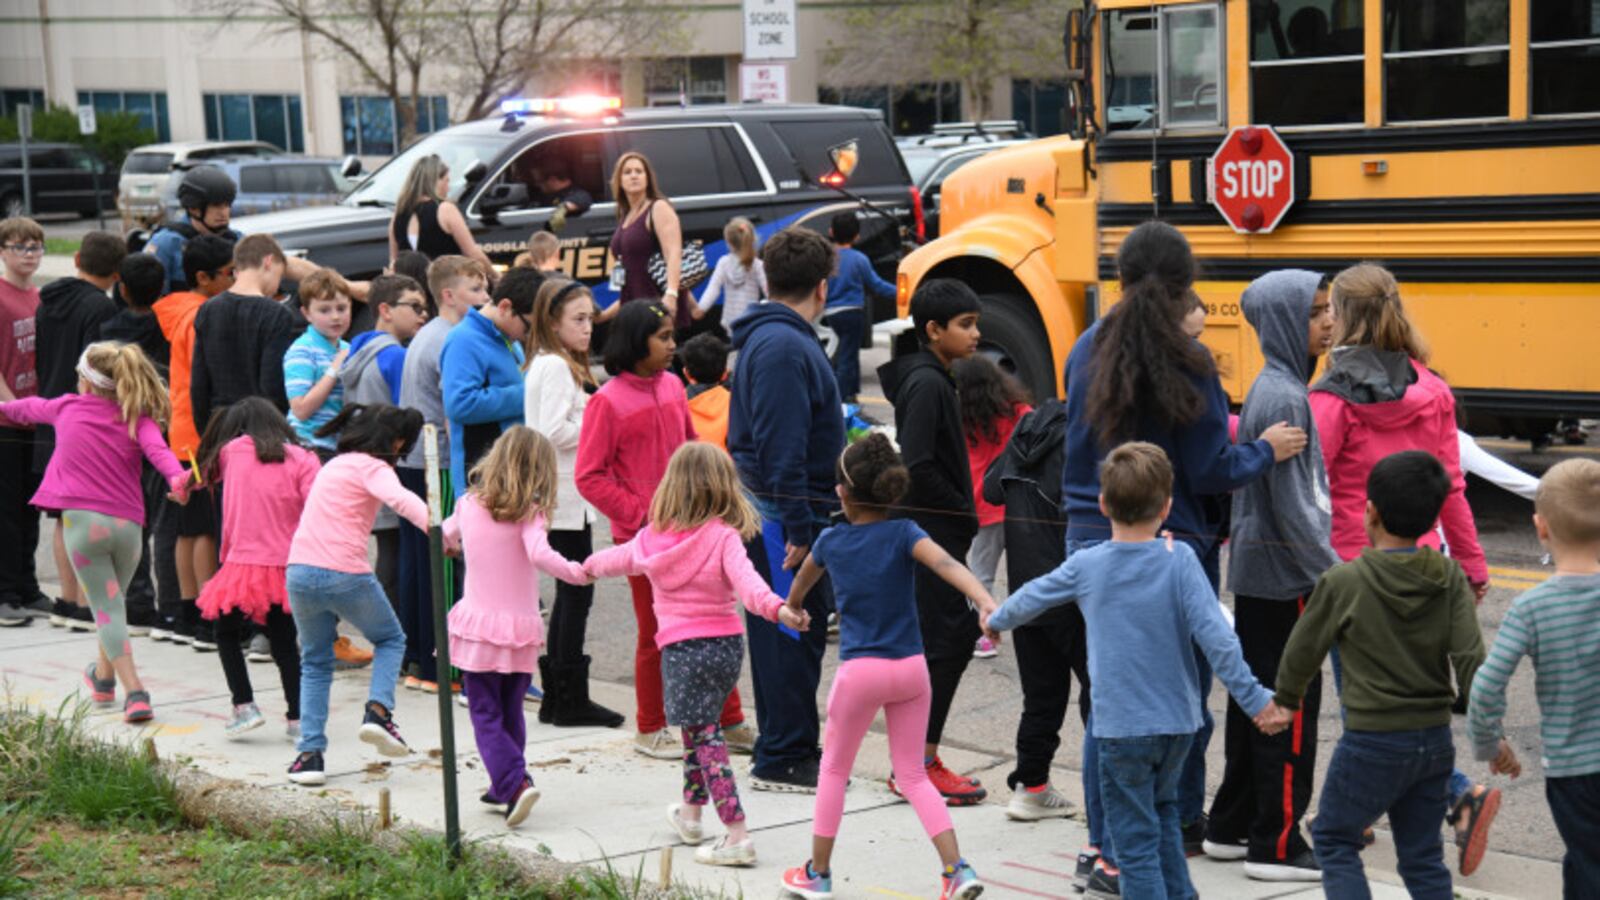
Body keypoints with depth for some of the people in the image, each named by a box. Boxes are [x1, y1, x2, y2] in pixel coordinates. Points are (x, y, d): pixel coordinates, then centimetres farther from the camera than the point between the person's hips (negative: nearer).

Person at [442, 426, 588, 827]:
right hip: (521, 628, -1)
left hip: (477, 625, 1)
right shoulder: (528, 512, -8)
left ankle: (514, 782, -15)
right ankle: (507, 786, 23)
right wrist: (577, 572, -16)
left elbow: (445, 536, 24)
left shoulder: (469, 504, 4)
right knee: (511, 712, 17)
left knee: (486, 715, 2)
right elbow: (540, 555, -25)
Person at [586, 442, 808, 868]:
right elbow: (745, 581, -25)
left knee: (703, 735, -4)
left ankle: (737, 836, -13)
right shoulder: (723, 536, -7)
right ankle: (690, 811, 40)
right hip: (725, 642, 1)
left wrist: (590, 566, 45)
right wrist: (777, 608, -38)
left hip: (680, 647, -1)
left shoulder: (653, 537, 3)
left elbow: (618, 558, 24)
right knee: (701, 727, 21)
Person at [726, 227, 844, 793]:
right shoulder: (783, 347, -18)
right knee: (793, 636, -4)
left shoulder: (769, 338, 14)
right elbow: (781, 447, -23)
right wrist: (797, 528, -23)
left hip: (772, 512, 10)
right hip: (787, 515, -10)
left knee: (789, 635, 16)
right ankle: (782, 760, 3)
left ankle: (788, 747, 25)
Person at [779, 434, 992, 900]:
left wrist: (792, 608, 44)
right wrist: (989, 605, -37)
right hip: (911, 668, 1)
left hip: (860, 669, -1)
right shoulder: (903, 534, -4)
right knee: (913, 774, 12)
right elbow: (948, 566, -24)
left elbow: (799, 586, 21)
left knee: (833, 770, 16)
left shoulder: (830, 541, 0)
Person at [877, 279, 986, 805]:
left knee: (956, 635, 12)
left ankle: (914, 762, 17)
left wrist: (963, 516, 9)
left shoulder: (932, 380, 15)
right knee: (944, 641, -6)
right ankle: (920, 766, 0)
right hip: (931, 532, -10)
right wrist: (965, 517, -14)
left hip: (936, 533, 10)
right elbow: (918, 467, -23)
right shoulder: (925, 384, -16)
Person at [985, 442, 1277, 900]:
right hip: (1178, 721, 2)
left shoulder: (1086, 566, -4)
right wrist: (1255, 699, -10)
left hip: (1121, 725, -2)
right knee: (1163, 810, 27)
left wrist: (997, 620, 34)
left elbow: (1033, 597, 13)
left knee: (1135, 838, 1)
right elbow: (1214, 635, -14)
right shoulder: (1179, 559, -7)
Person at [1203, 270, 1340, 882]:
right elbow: (1291, 503, -20)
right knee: (1291, 709, -2)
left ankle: (1230, 827, 25)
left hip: (1256, 570, 10)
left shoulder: (1270, 388, 11)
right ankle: (1276, 846, 5)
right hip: (1285, 574, -10)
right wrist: (1332, 575, -16)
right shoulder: (1285, 397, -18)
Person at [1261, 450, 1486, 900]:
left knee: (1333, 838, 13)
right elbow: (1469, 660, -9)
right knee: (1422, 855, 15)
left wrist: (1286, 698, 19)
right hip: (1434, 739, 4)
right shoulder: (1449, 577, -4)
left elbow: (1304, 648, 1)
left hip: (1371, 743, -4)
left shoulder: (1343, 581, -12)